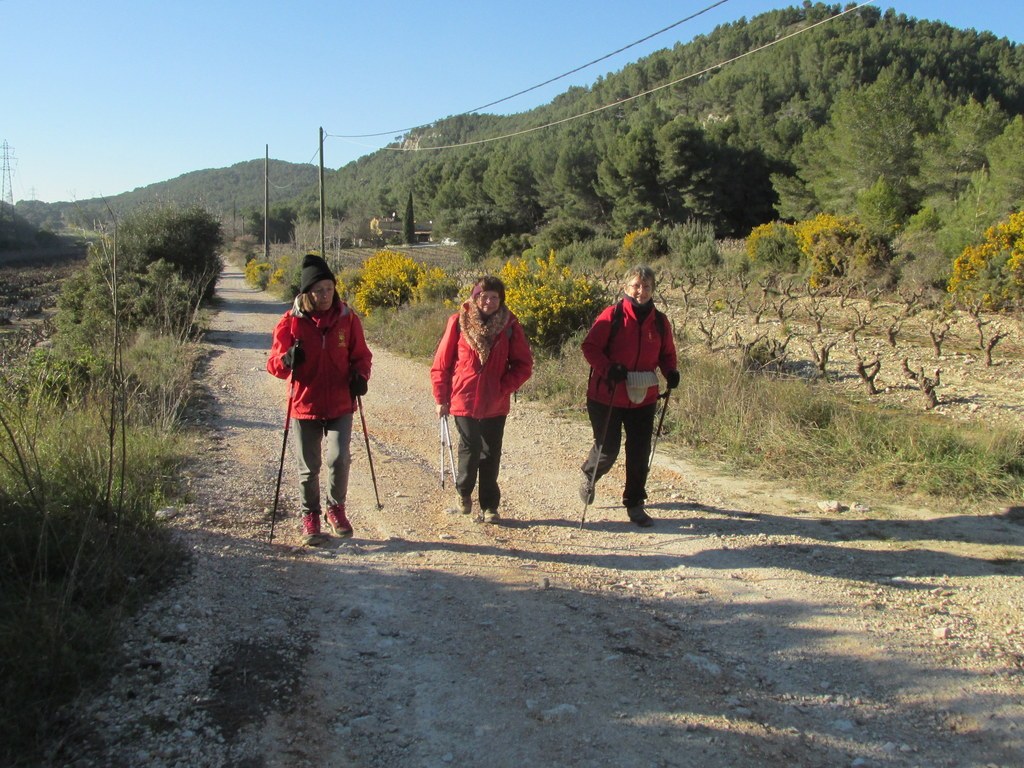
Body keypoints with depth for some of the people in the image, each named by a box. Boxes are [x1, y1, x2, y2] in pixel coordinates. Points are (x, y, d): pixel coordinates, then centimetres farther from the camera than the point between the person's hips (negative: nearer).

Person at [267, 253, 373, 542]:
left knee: (340, 458, -12)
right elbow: (274, 363, -1)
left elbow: (361, 355, 9)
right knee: (309, 467, 9)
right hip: (304, 406, 0)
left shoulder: (348, 319, -1)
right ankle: (310, 515, 31)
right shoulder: (291, 321, -4)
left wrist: (360, 376, -12)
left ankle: (336, 509, 15)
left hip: (340, 405, 0)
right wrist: (287, 360, -24)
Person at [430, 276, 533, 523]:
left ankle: (489, 506, 21)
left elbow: (523, 365, 1)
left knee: (491, 455, 8)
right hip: (464, 400, -1)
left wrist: (504, 388, -10)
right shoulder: (459, 322, -5)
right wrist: (441, 398, -1)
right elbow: (441, 363, -1)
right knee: (470, 450, 4)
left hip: (495, 405, 1)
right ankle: (464, 492, 31)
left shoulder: (509, 325, -2)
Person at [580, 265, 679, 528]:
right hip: (607, 396, -4)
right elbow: (590, 346, -10)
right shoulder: (612, 315, -10)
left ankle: (635, 504, 24)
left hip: (643, 398, 4)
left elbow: (666, 354, 17)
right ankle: (589, 476, 37)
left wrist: (671, 371, -4)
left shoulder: (660, 322, 4)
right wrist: (608, 368, -25)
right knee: (608, 449, 4)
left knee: (640, 454, 7)